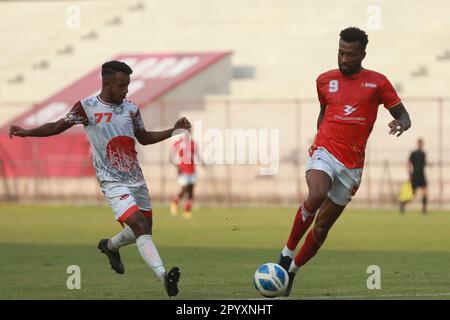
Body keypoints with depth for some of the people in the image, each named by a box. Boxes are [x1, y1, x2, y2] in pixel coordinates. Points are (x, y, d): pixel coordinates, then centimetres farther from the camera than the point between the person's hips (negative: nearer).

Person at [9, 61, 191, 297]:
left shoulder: (130, 109, 7)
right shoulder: (87, 107, -7)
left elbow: (144, 138, 20)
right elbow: (58, 127, 2)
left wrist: (173, 131, 9)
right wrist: (27, 132, -10)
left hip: (136, 179, 6)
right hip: (113, 182, -6)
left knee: (144, 230, 13)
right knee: (139, 225, -22)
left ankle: (110, 246, 43)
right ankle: (163, 276, -30)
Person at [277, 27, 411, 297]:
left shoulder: (377, 82, 3)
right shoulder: (325, 80, 9)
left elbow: (404, 116, 3)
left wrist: (400, 124, -20)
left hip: (352, 165, 1)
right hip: (324, 152, -1)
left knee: (322, 228, 4)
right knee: (316, 196, -33)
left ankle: (292, 271, 24)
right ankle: (287, 254, -19)